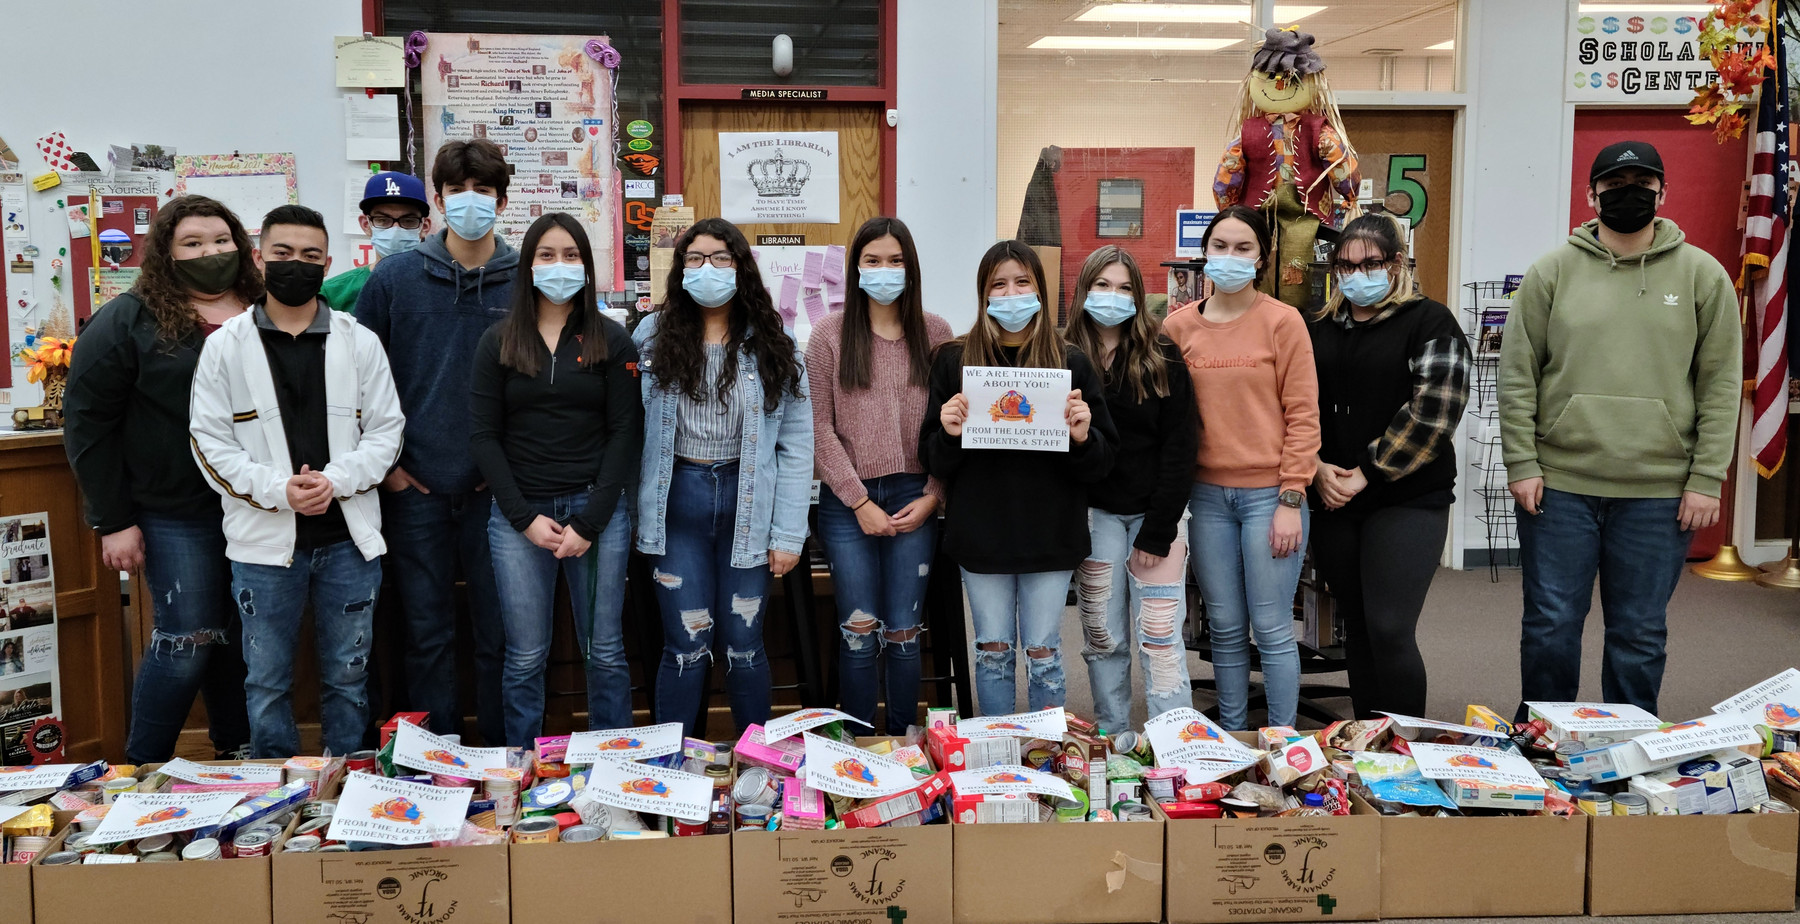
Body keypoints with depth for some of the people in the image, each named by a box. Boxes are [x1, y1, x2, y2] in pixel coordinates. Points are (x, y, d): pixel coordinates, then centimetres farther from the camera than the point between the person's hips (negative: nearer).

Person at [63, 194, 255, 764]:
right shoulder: (129, 322, -4)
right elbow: (87, 422, -5)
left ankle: (236, 753, 26)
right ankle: (143, 770, 16)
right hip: (177, 516, -4)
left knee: (241, 637, 11)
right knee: (187, 639, -2)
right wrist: (113, 521, -8)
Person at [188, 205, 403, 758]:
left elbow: (386, 431, 2)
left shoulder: (360, 342, 4)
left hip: (349, 536, 1)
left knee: (348, 676, 11)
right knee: (267, 682, 9)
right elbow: (210, 442, -2)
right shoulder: (226, 346, 2)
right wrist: (278, 490, -16)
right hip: (264, 542, -1)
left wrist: (335, 479, -15)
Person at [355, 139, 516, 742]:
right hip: (415, 488, 1)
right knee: (427, 634, 10)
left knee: (500, 633, 8)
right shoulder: (394, 278, 2)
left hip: (498, 489, 0)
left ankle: (502, 756, 23)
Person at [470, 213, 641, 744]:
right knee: (525, 658, 4)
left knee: (605, 652, 4)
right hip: (518, 515, 1)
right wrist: (525, 517, -7)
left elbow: (626, 434, 0)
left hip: (598, 510, 0)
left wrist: (589, 522, -8)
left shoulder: (612, 341, 4)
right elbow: (484, 436, 3)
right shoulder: (498, 343, 7)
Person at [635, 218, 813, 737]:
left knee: (743, 645, 8)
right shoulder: (653, 338, 2)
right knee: (686, 646, 3)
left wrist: (789, 534, -6)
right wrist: (637, 509, -9)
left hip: (748, 506, 0)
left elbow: (797, 444, -1)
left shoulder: (773, 346, 2)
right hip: (678, 502, 0)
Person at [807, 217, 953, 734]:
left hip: (914, 500, 1)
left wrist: (932, 496, -5)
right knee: (859, 632, 2)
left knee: (904, 634, 5)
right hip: (847, 502, -1)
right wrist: (860, 502, -7)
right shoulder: (830, 334, 1)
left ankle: (903, 744, 21)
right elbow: (820, 426, -2)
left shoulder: (935, 333, 5)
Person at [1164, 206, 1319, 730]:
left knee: (1271, 628, 1)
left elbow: (1303, 415, -5)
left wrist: (1291, 500, -9)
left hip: (1269, 493, -3)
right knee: (1225, 628, 11)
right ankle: (1232, 738, 24)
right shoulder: (1179, 326, 6)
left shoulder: (1283, 321, -3)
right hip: (1208, 494, 3)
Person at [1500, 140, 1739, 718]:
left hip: (1660, 493, 0)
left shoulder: (1703, 275, 4)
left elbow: (1721, 385, 3)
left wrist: (1706, 480, -3)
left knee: (1640, 635, 9)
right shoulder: (1552, 271, 3)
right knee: (1551, 626, 6)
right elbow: (1517, 375, 2)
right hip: (1559, 484, 0)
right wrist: (1521, 465, -5)